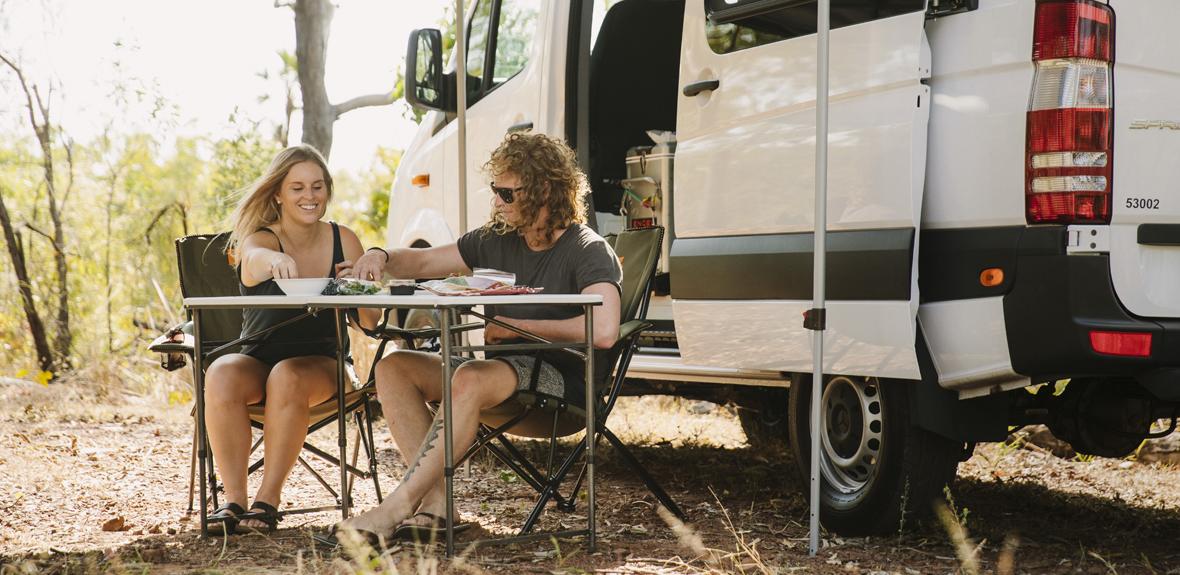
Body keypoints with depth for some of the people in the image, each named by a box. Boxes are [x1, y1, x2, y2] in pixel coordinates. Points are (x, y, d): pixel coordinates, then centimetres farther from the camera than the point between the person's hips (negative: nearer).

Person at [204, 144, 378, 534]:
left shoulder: (343, 241, 3)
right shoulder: (258, 240, -4)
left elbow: (369, 322, 0)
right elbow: (254, 257, -33)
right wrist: (274, 259, -58)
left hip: (320, 361, 0)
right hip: (257, 359, 0)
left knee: (287, 378, -35)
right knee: (220, 375, -33)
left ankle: (269, 497, -24)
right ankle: (234, 497, -25)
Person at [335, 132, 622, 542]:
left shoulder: (588, 251, -11)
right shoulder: (498, 241, 12)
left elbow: (603, 332, -27)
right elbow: (423, 262, 21)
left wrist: (517, 327, -18)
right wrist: (381, 257, -3)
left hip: (562, 378, -8)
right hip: (503, 368, 8)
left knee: (470, 380, -37)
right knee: (394, 367, -10)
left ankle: (396, 508, -34)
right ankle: (436, 501, -24)